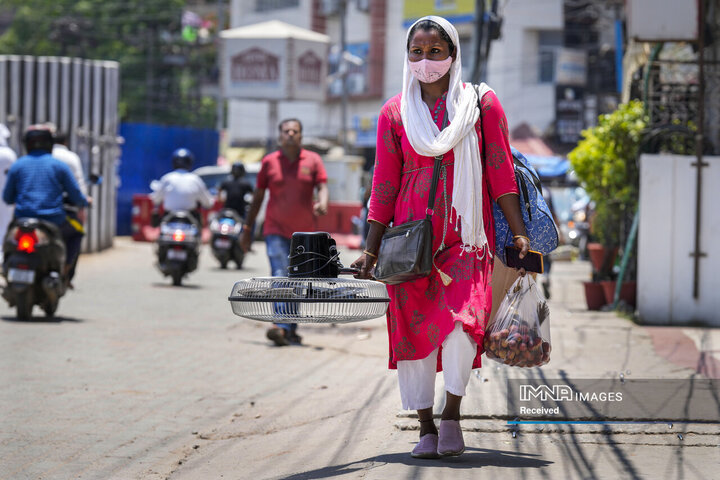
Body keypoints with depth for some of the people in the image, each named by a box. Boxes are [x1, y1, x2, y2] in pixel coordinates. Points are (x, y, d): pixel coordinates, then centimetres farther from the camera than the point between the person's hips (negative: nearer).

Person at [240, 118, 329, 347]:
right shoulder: (269, 161, 4)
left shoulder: (313, 160, 5)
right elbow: (258, 196, 9)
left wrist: (322, 204, -30)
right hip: (276, 230, -2)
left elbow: (322, 187, -6)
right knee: (280, 276, -19)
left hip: (304, 232, 2)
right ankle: (281, 327, -32)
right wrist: (247, 229, 9)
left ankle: (291, 330, 22)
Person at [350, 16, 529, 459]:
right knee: (413, 328, -1)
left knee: (463, 320, -20)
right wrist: (371, 249, 6)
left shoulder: (482, 103, 3)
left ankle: (452, 413, -3)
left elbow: (501, 174, 4)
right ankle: (426, 427, 10)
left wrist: (520, 234, -2)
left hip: (466, 233, -2)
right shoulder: (395, 112, 8)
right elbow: (385, 184, 10)